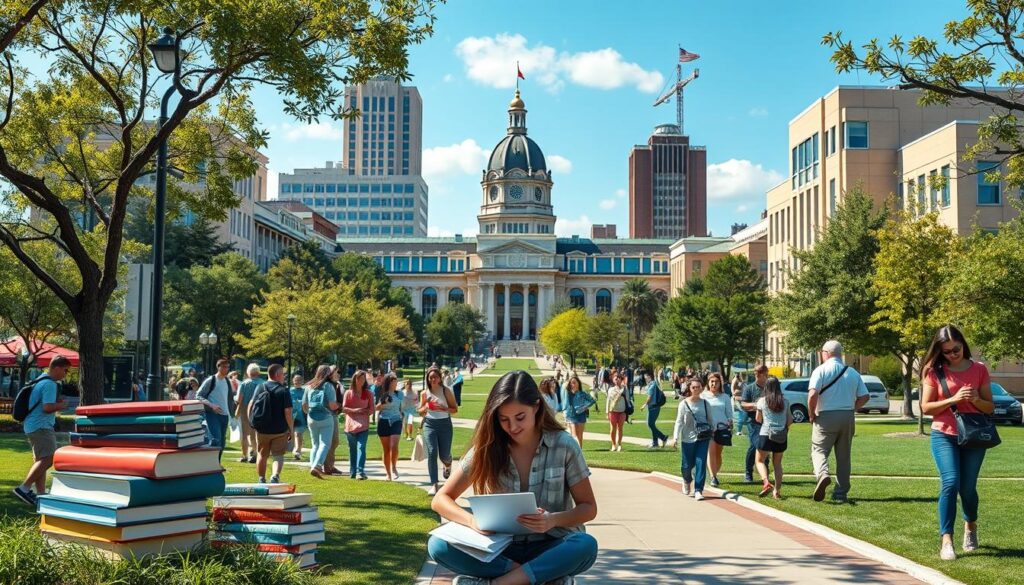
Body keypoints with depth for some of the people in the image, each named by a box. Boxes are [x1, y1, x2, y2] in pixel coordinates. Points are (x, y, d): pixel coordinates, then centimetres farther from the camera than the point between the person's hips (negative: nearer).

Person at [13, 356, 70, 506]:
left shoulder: (40, 381, 17)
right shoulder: (49, 384, -16)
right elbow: (48, 407, -23)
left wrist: (57, 401, 13)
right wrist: (60, 405, -5)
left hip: (32, 426, 11)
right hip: (41, 426, -11)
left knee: (40, 460, 13)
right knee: (48, 459, -16)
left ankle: (40, 494, 15)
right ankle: (24, 488, -18)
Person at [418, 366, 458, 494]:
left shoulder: (446, 391, -4)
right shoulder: (425, 393, 4)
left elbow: (455, 409, -2)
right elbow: (420, 412, 13)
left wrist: (443, 408, -19)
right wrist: (426, 407, -9)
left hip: (445, 424, -1)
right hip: (430, 424, 1)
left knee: (444, 455, 4)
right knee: (432, 453, -12)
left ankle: (447, 465, 44)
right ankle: (434, 485, -9)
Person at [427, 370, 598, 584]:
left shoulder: (564, 446, -6)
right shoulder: (486, 448, -3)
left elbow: (588, 507, 1)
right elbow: (440, 500, -1)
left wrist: (554, 520, -22)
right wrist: (472, 520, -23)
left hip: (548, 548, -1)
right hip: (500, 547, 2)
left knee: (586, 546, -35)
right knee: (438, 545, -25)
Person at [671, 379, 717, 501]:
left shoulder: (705, 403, 5)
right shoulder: (684, 403, -2)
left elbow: (711, 420, 12)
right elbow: (679, 421, -4)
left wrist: (711, 433, 7)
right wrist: (675, 438, -11)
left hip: (703, 438, 1)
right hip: (688, 438, -1)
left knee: (701, 464, -7)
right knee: (688, 464, 5)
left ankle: (698, 490, -2)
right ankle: (686, 481, 38)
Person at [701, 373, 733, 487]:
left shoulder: (725, 397, 9)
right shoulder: (703, 396, 4)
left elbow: (729, 413, 12)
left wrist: (731, 427, 7)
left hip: (722, 428, 2)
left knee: (718, 453, 7)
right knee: (710, 451, -16)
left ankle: (715, 475, 21)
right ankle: (713, 477, -20)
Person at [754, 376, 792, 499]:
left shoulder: (762, 401, -1)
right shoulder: (785, 401, 4)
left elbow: (758, 419, 8)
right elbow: (790, 421, 5)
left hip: (766, 434, -3)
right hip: (781, 436, 3)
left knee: (759, 460, 8)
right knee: (777, 463, 16)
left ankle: (766, 482, -17)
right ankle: (777, 490, 11)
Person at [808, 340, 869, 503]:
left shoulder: (821, 370, -6)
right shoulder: (853, 372, 10)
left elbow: (813, 394, -18)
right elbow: (864, 396, 6)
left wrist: (811, 414, -6)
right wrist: (851, 409, 15)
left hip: (826, 417, -4)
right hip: (848, 417, 4)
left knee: (819, 450, 3)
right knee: (843, 456, 11)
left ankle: (822, 474, -26)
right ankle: (841, 493, 14)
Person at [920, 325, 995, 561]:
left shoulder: (979, 370, 2)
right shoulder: (934, 371, -1)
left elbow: (990, 407, 7)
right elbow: (926, 407, -3)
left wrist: (976, 400, -15)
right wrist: (953, 400, -17)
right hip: (944, 436, -1)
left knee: (967, 488, 6)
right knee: (950, 483, -16)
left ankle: (971, 526, 37)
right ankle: (946, 540, -12)